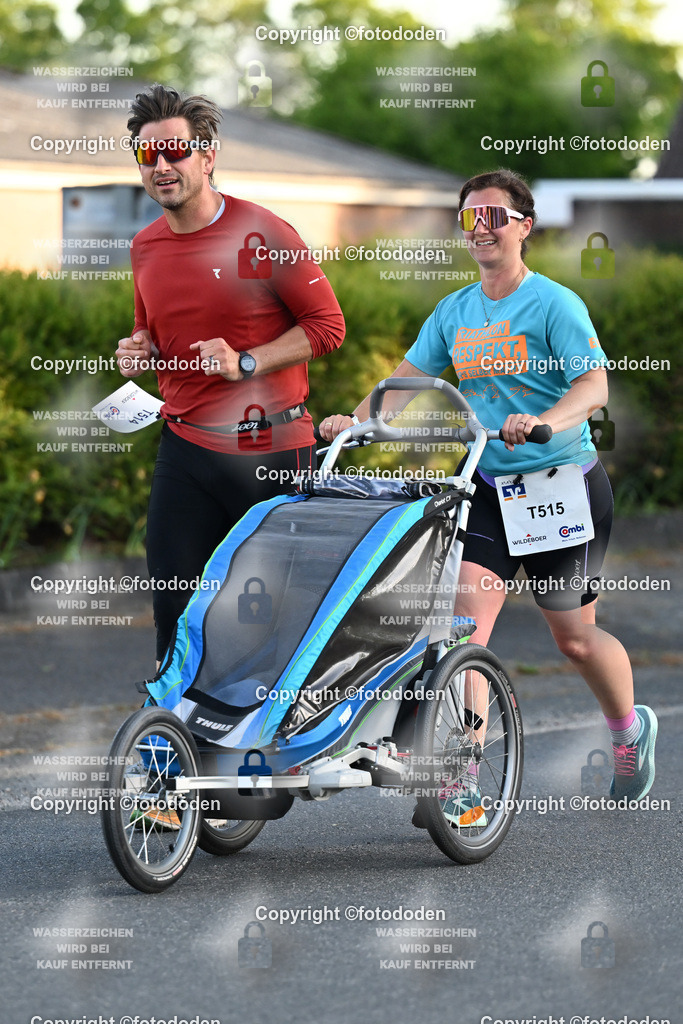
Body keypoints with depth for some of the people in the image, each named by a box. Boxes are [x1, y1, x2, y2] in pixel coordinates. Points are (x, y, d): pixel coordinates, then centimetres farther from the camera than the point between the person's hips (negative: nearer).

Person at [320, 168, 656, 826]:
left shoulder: (555, 304, -10)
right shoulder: (454, 313, 8)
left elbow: (594, 385, -22)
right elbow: (407, 378, 12)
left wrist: (541, 423, -40)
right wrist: (354, 419, -6)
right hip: (487, 487, 4)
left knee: (573, 635, 7)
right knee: (466, 622, -12)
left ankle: (631, 729, 38)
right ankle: (463, 785, -15)